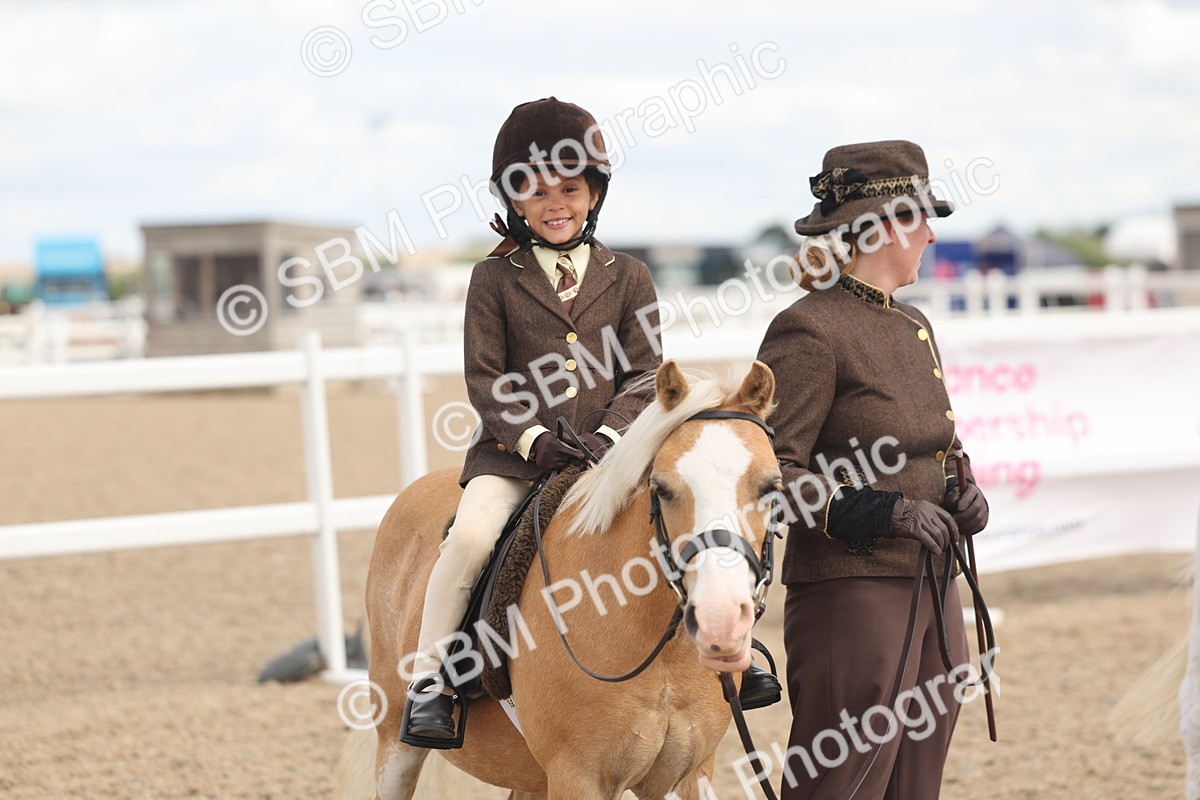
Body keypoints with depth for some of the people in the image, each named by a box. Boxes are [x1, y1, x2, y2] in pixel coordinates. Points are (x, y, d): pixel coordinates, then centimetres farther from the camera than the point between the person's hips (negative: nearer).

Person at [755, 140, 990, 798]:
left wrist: (961, 496, 6)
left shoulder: (913, 328, 16)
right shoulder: (808, 331, -11)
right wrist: (879, 511, -23)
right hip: (851, 592, -9)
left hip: (933, 592, 9)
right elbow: (770, 471, -16)